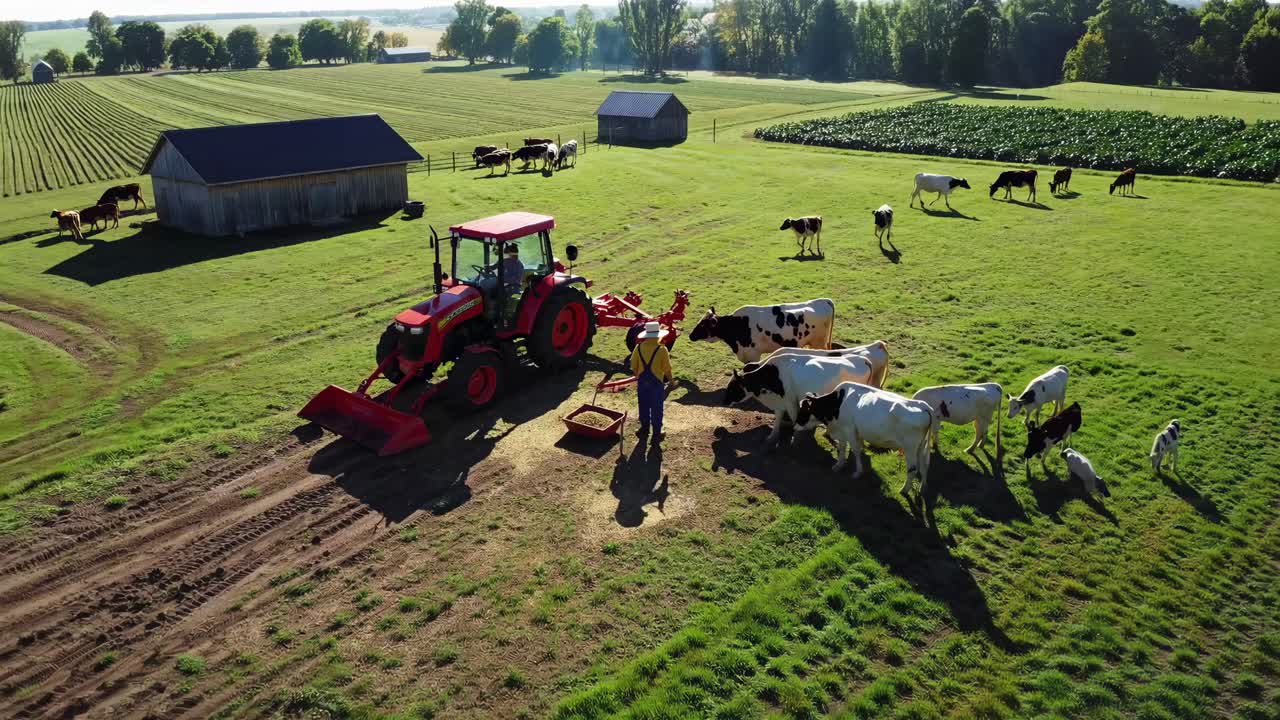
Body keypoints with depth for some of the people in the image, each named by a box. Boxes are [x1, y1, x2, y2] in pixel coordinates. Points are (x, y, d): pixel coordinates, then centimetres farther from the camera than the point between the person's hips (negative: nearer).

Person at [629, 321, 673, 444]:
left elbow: (634, 367, 3)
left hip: (642, 382, 3)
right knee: (656, 408, 7)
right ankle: (656, 434, 12)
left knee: (644, 406, 19)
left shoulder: (638, 347, -4)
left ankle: (645, 428, 33)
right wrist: (670, 379, 11)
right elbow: (667, 368, -7)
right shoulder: (662, 349, -14)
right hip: (657, 382, -3)